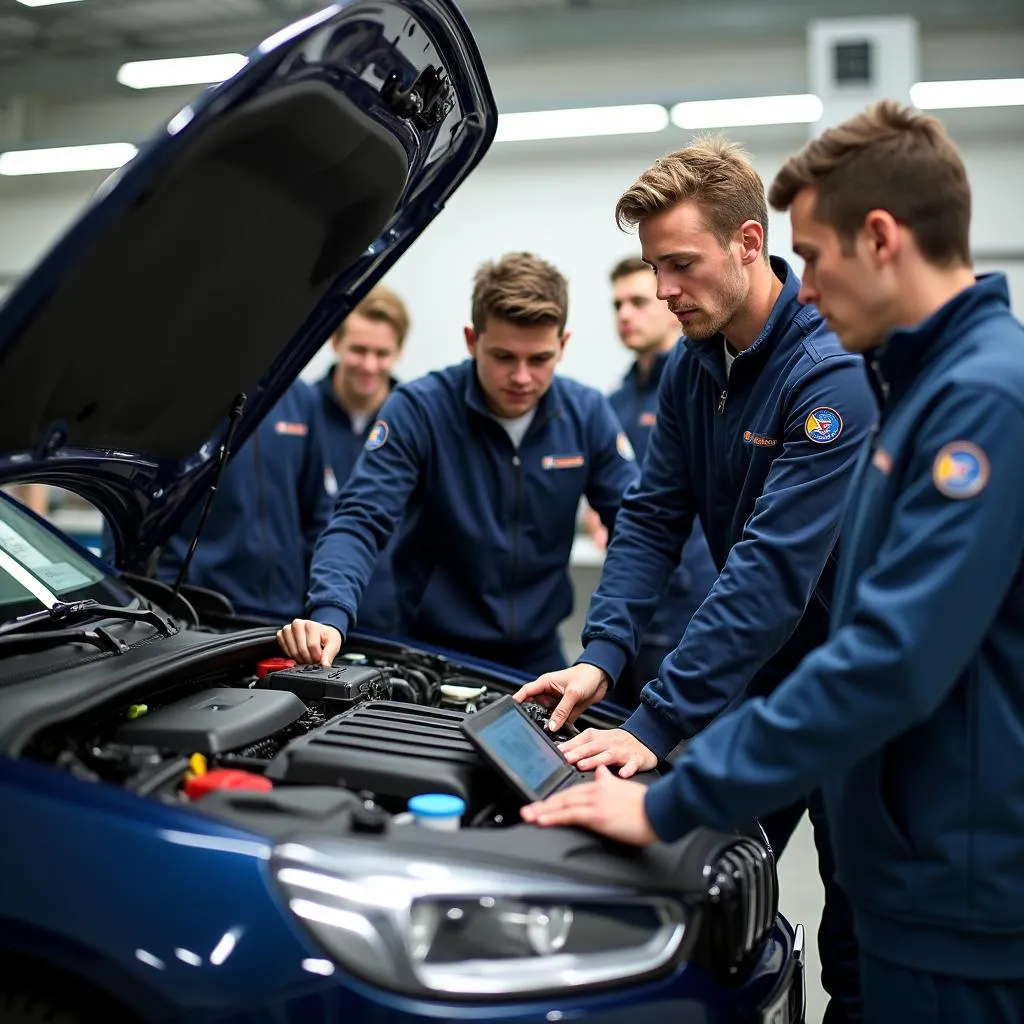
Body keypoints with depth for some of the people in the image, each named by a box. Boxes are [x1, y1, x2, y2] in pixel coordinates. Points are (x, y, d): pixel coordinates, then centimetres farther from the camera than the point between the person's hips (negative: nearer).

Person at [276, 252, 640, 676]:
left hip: (538, 653, 3)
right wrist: (329, 616, -40)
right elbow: (360, 520, -23)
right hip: (432, 651, -3)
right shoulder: (418, 410, -16)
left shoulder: (587, 414, -5)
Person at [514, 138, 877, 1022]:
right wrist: (602, 657, -12)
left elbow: (774, 567, -30)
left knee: (857, 948, 8)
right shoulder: (691, 369, 1)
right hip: (755, 680, 7)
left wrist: (658, 726, -32)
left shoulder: (833, 374, -25)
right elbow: (653, 517, 2)